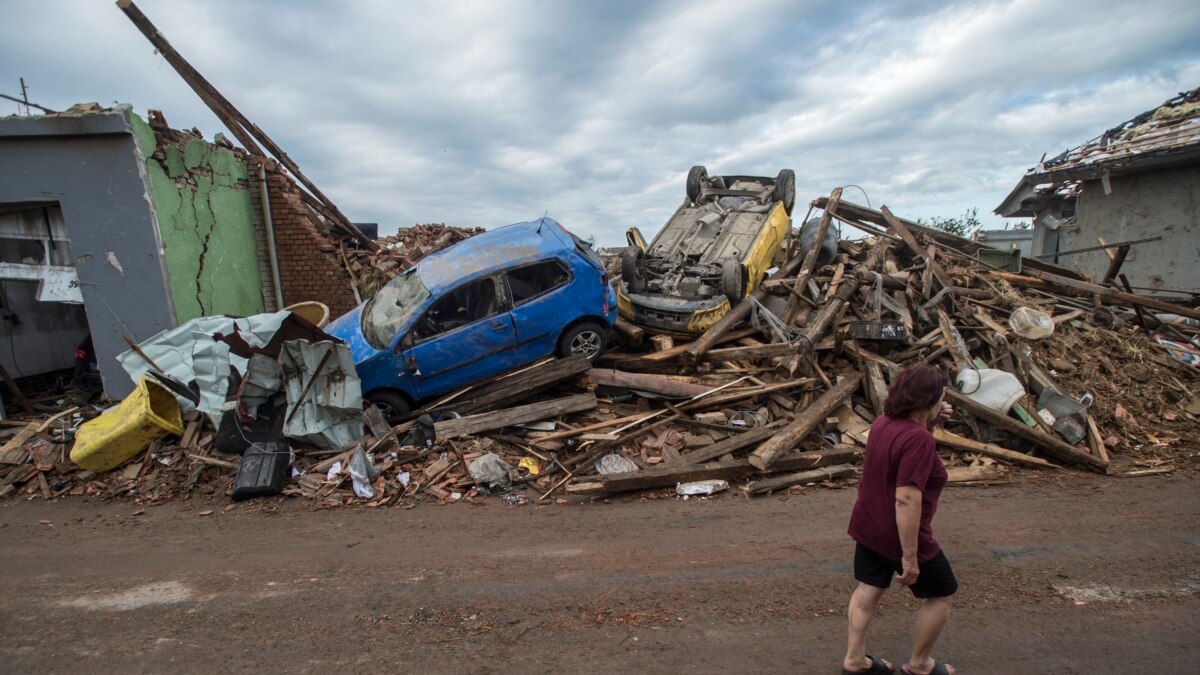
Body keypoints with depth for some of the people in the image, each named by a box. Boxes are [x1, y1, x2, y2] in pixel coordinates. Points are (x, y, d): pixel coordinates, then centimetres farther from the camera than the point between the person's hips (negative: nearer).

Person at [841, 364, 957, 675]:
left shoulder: (884, 422, -1)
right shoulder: (919, 440, -27)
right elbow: (907, 500, -31)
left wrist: (930, 423, 5)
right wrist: (910, 556, -26)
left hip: (868, 527, 8)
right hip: (900, 535, -8)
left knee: (868, 590, 19)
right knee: (940, 594, 15)